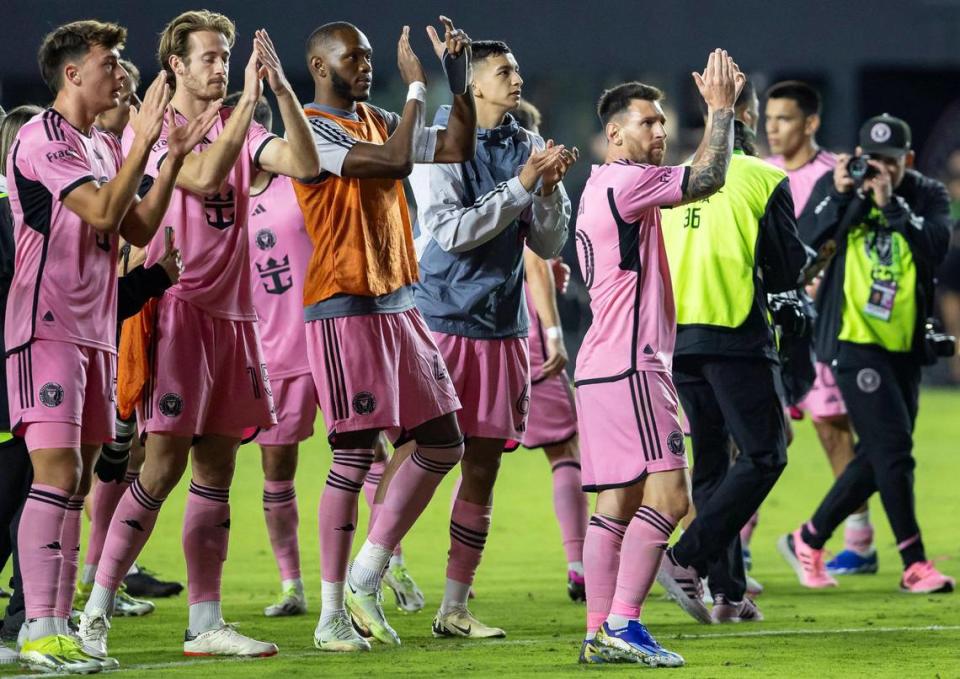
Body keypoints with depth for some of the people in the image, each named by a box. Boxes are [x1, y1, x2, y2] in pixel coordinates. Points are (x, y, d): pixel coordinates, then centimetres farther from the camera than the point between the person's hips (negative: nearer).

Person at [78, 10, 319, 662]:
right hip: (175, 308, -6)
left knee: (216, 469, 6)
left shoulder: (238, 127, 12)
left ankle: (205, 623, 9)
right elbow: (204, 176, -22)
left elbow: (304, 164, -2)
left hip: (231, 314, 6)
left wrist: (281, 89, -11)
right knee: (164, 465, -10)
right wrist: (250, 98, -22)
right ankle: (95, 614, -5)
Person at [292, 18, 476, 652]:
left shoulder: (378, 120, 14)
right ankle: (332, 614, -1)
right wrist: (417, 85, -15)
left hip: (398, 304, 9)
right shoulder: (311, 129, -11)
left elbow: (458, 148, 15)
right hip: (345, 309, -9)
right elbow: (395, 160, -23)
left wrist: (459, 80, 5)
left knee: (443, 443, 8)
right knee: (355, 455, -7)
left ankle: (366, 577, 16)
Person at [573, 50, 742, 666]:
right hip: (630, 367, -10)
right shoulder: (624, 181, -11)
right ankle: (622, 624, -16)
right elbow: (709, 178, -15)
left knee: (618, 503, 7)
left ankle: (601, 634, 4)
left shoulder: (603, 187, 20)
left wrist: (720, 111, 21)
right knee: (668, 496, -13)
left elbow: (698, 181, 30)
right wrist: (721, 109, -3)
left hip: (605, 365, 10)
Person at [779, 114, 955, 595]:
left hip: (903, 344, 4)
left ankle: (808, 541, 25)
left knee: (877, 458, 9)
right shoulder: (836, 186, 0)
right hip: (854, 339, -4)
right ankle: (914, 565, -7)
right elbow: (802, 243, -11)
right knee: (893, 450, -11)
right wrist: (839, 194, -21)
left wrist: (890, 203, -21)